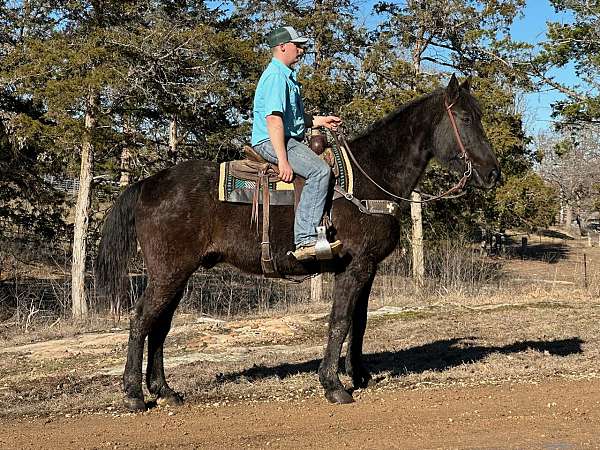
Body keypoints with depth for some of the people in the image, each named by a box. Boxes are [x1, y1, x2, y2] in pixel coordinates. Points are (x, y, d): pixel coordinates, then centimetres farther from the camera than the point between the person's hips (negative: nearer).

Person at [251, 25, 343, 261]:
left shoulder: (287, 76, 21)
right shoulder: (276, 76, -13)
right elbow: (274, 119, -23)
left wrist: (320, 120, 20)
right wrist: (283, 161, -28)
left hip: (289, 139, 11)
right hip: (272, 141, -11)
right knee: (320, 170, -28)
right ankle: (305, 241, -33)